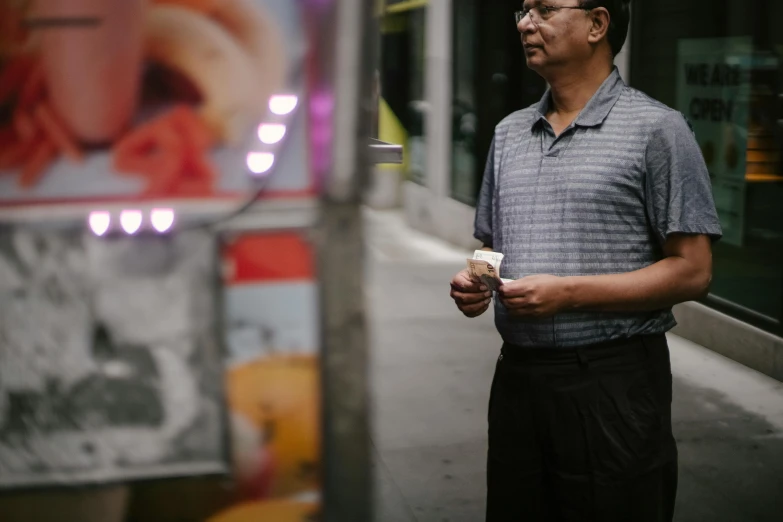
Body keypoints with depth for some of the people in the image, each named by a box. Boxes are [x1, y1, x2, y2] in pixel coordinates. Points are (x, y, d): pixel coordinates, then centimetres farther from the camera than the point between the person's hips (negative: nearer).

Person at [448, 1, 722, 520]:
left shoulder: (656, 129, -7)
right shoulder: (509, 133, 13)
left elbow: (692, 271, -11)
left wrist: (568, 293, -18)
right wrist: (473, 283, -2)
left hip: (613, 380, -5)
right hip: (517, 375, 6)